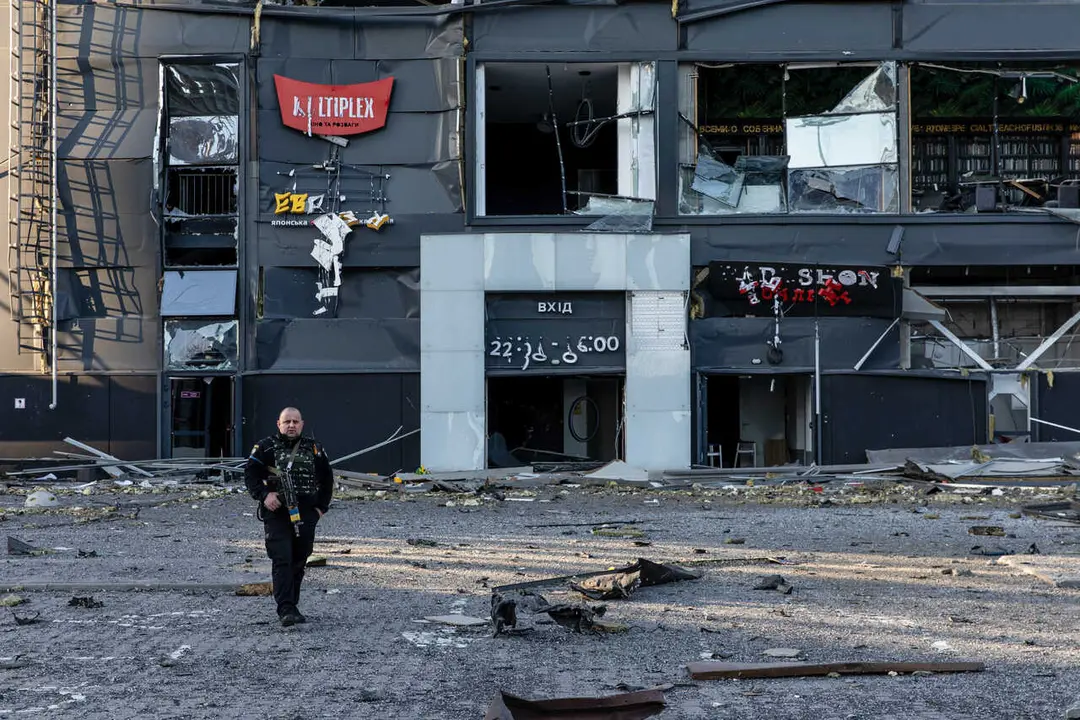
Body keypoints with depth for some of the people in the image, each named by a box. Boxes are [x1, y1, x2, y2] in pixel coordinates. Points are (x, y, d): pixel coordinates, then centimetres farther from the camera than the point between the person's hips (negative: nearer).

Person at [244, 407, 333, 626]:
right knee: (282, 561, -13)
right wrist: (264, 495, -15)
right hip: (276, 513, -3)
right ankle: (286, 609, -16)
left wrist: (321, 507, 12)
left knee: (299, 561, 9)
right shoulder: (266, 447, 3)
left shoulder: (314, 449, 12)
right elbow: (250, 474, 0)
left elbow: (326, 479, 20)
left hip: (306, 515, 4)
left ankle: (292, 603, 22)